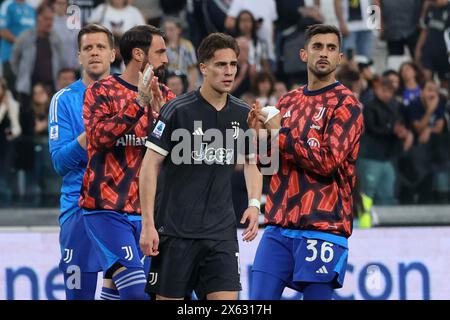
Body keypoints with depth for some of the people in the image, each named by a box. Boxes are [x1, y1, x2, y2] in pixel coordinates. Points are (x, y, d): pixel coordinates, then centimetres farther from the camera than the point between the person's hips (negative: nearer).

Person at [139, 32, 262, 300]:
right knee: (169, 297, 2)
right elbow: (150, 166, -8)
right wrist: (148, 224, -13)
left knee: (227, 299, -7)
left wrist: (254, 203, 2)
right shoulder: (178, 110, -9)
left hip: (221, 229, 3)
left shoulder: (244, 115, 5)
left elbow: (251, 163, 20)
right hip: (174, 228, -3)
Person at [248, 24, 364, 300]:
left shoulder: (346, 104, -4)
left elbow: (328, 162, -16)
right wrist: (260, 134, -1)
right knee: (259, 301, -1)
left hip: (322, 228, -6)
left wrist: (280, 134, -9)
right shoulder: (288, 102, 15)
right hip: (279, 227, 6)